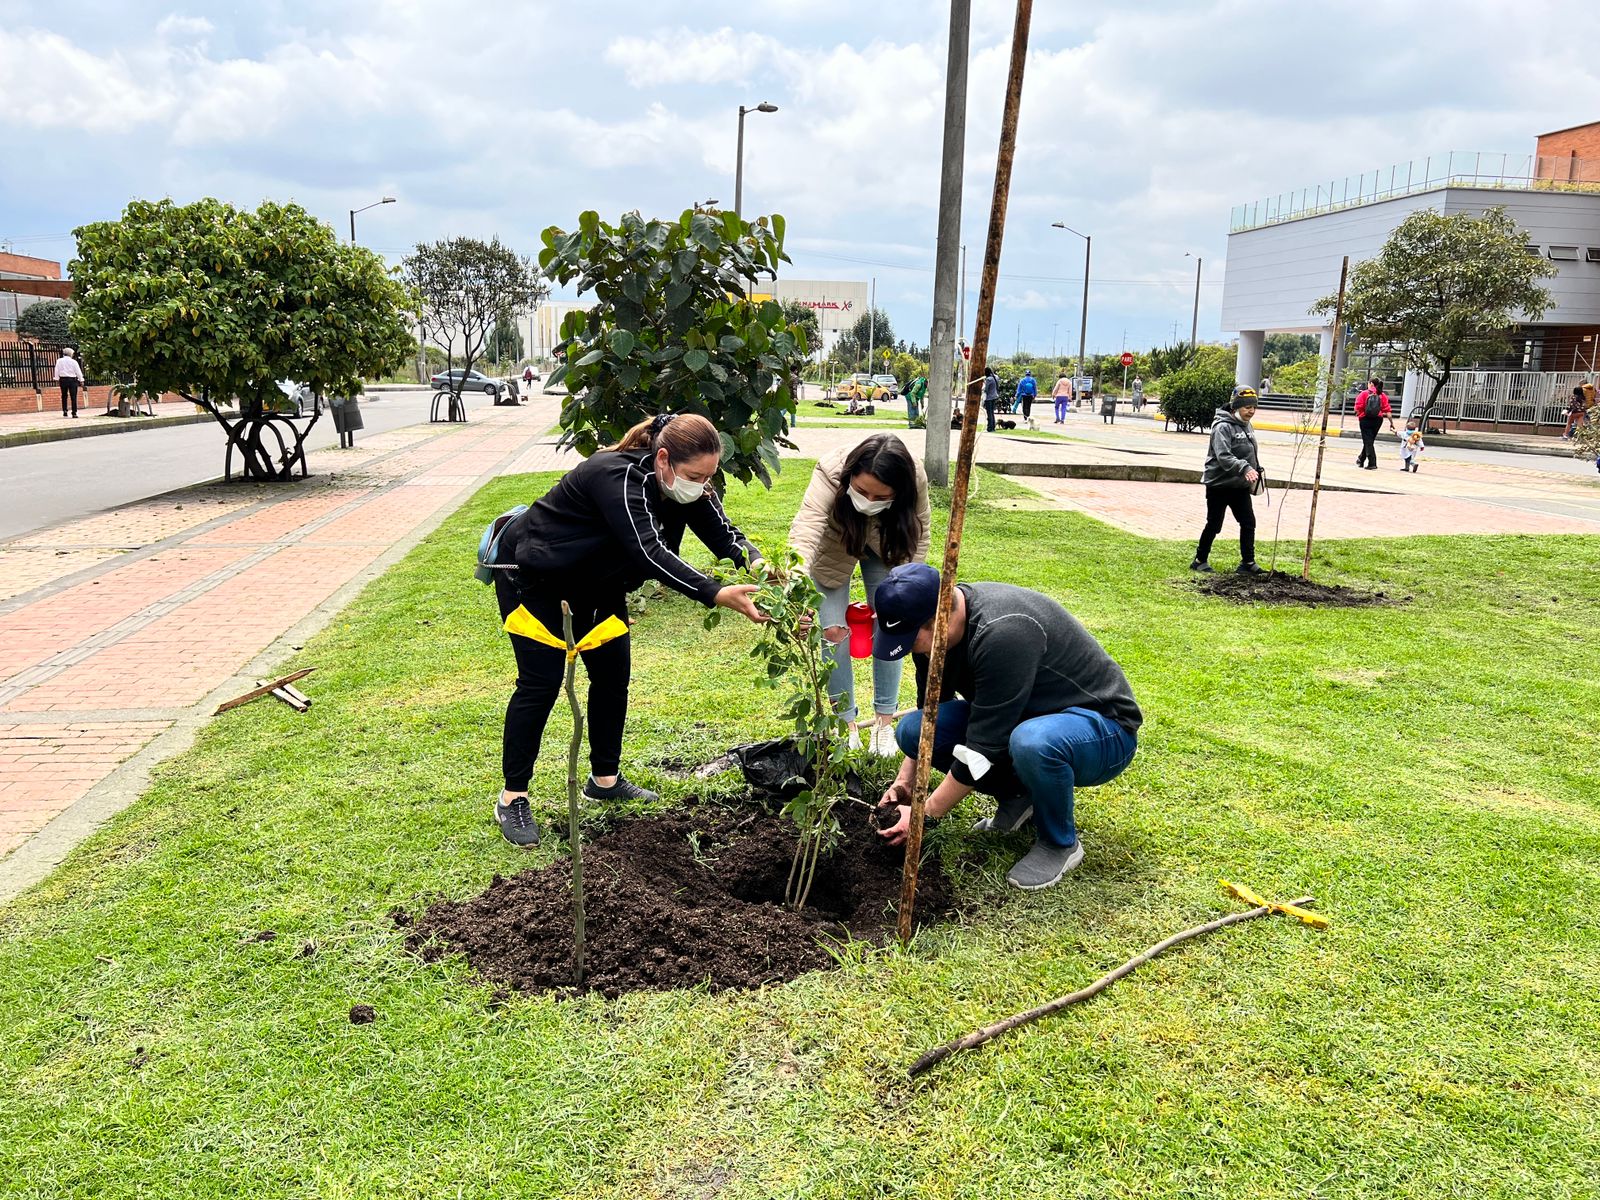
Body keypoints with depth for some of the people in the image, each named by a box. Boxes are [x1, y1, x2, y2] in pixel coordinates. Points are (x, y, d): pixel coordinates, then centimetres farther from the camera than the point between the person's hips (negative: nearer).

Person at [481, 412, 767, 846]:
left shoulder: (685, 485, -13)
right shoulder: (618, 476, -37)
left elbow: (723, 533, -16)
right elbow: (649, 552, -46)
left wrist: (756, 564, -38)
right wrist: (716, 594, -54)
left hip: (594, 579, 8)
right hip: (530, 573, -8)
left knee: (613, 673, 5)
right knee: (541, 683, -8)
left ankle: (605, 779, 22)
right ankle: (512, 798, 5)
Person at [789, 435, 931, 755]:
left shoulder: (916, 480, -34)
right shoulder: (829, 474, -42)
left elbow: (919, 537, -18)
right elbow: (804, 531, -55)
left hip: (887, 548, 2)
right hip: (833, 549, -2)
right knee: (835, 634, -6)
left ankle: (885, 720, 13)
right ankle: (845, 723, 10)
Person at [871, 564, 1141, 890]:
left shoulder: (1002, 631, -34)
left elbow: (982, 749, -30)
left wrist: (924, 814, -21)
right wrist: (905, 780, 1)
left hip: (1103, 729, -7)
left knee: (1032, 742, -42)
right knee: (912, 728, -9)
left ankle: (1061, 844, -11)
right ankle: (1018, 796, 7)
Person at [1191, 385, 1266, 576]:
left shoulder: (1247, 426, 10)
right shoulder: (1223, 427, -18)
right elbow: (1223, 456, -30)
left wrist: (1256, 471, 15)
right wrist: (1244, 468, -42)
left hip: (1240, 486, 8)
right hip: (1219, 484, -8)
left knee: (1248, 523, 6)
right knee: (1214, 525, 1)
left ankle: (1248, 563, 14)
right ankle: (1200, 560, 16)